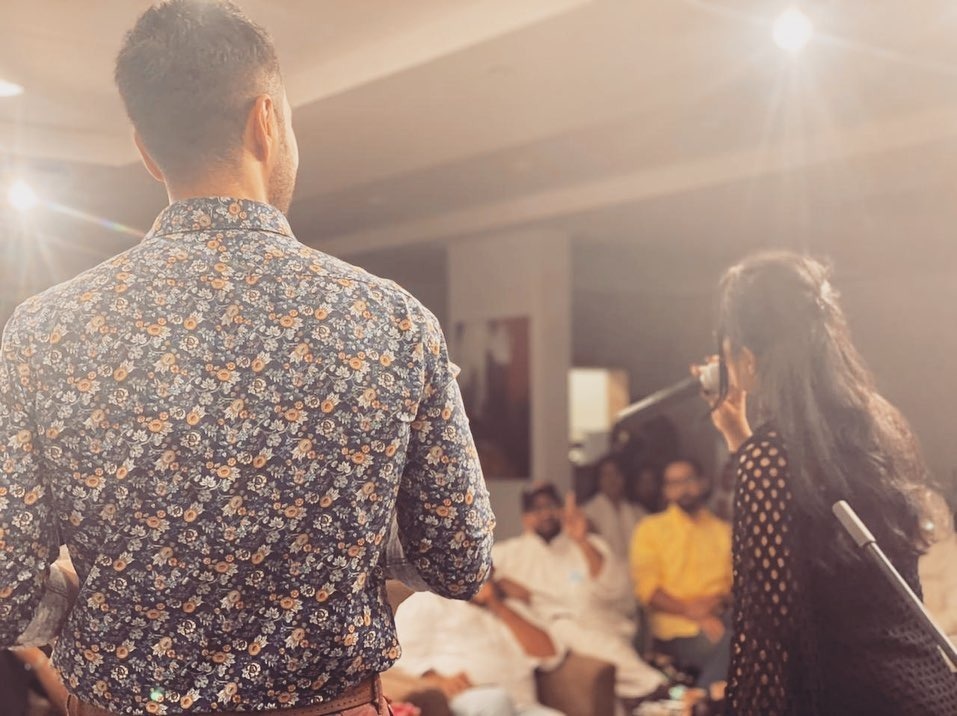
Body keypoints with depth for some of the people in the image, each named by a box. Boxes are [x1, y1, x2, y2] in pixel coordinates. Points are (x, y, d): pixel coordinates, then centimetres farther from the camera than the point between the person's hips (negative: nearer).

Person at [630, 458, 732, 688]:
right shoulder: (650, 529, 9)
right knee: (726, 644, -33)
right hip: (673, 632, -4)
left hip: (718, 620, 4)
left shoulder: (723, 531, 20)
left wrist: (721, 600, -8)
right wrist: (689, 610, -15)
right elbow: (646, 589, -1)